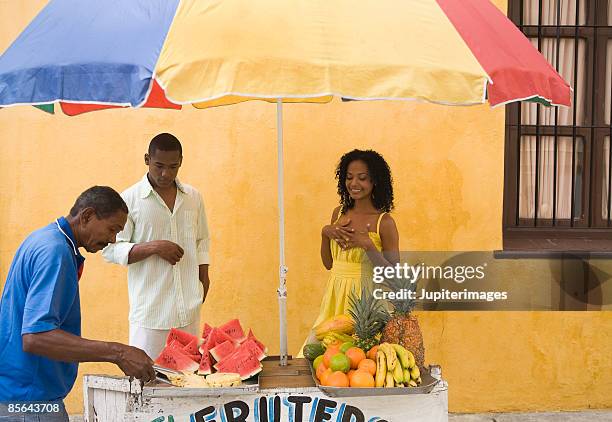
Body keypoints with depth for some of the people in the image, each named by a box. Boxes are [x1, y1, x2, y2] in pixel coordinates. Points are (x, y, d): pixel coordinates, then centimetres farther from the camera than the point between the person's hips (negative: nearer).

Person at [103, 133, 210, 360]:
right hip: (150, 309, -4)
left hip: (190, 306, 4)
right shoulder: (130, 199, -5)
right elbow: (111, 250, -5)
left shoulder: (193, 197, 9)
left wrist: (203, 277, 11)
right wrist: (153, 247, -16)